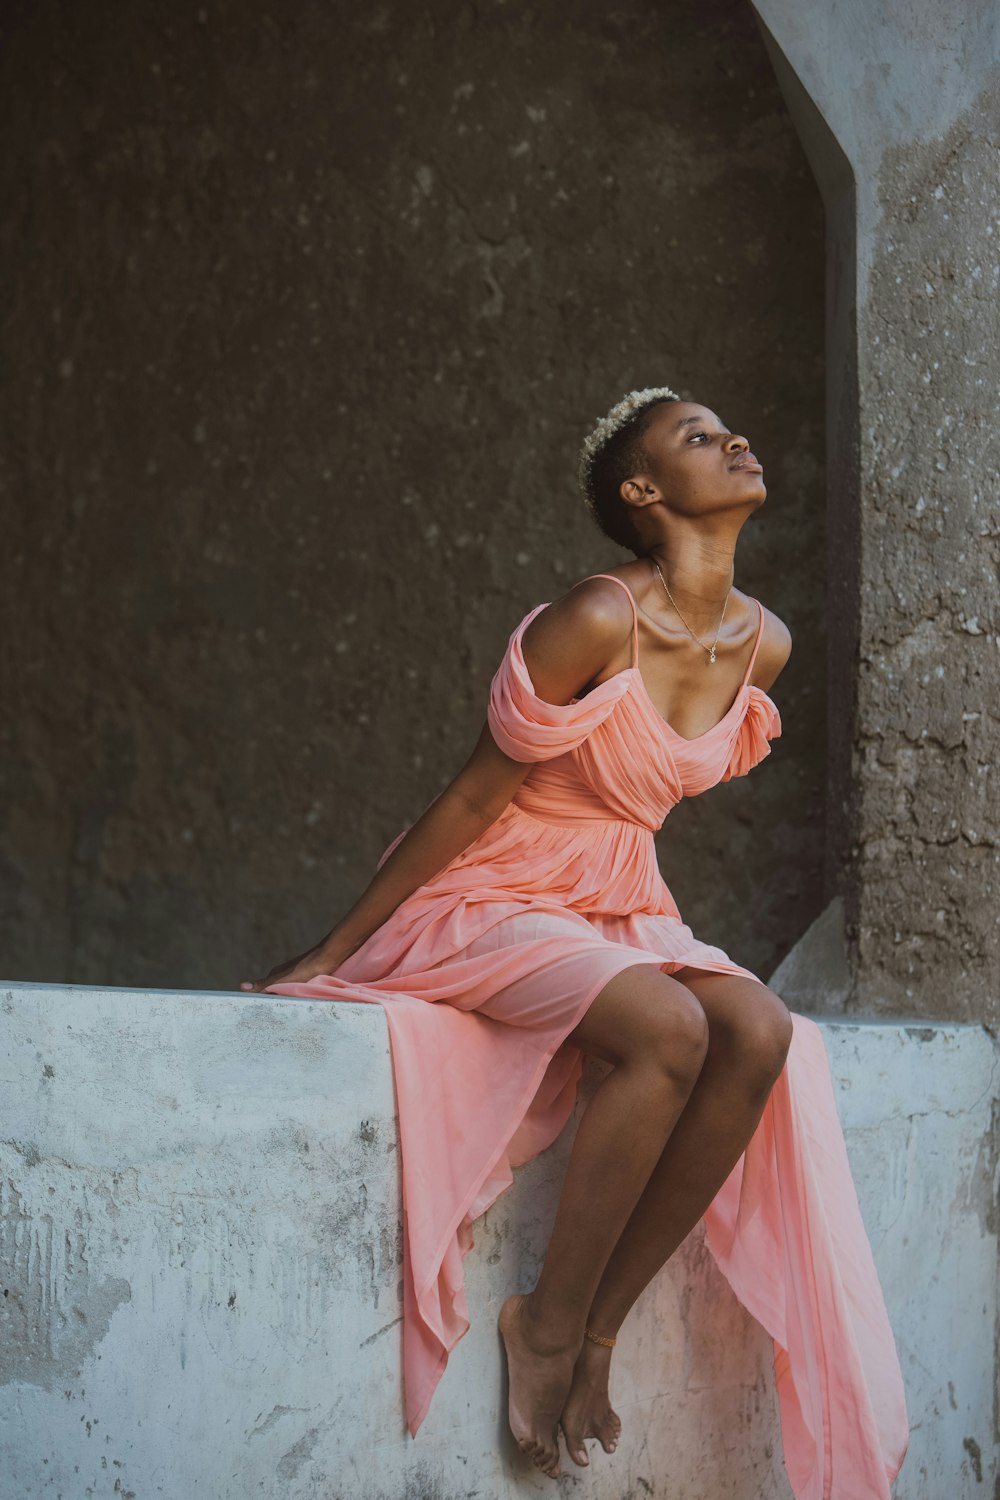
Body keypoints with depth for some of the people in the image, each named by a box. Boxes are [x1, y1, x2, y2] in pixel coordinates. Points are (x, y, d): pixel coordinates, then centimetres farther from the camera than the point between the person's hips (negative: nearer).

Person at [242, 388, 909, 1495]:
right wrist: (329, 957, -8)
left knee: (760, 1034, -23)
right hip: (486, 903, -7)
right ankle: (547, 1323, -17)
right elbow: (473, 798, -13)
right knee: (669, 1029, -33)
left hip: (615, 911, 7)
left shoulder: (763, 645, 3)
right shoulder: (597, 622, -19)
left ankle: (598, 1325, -15)